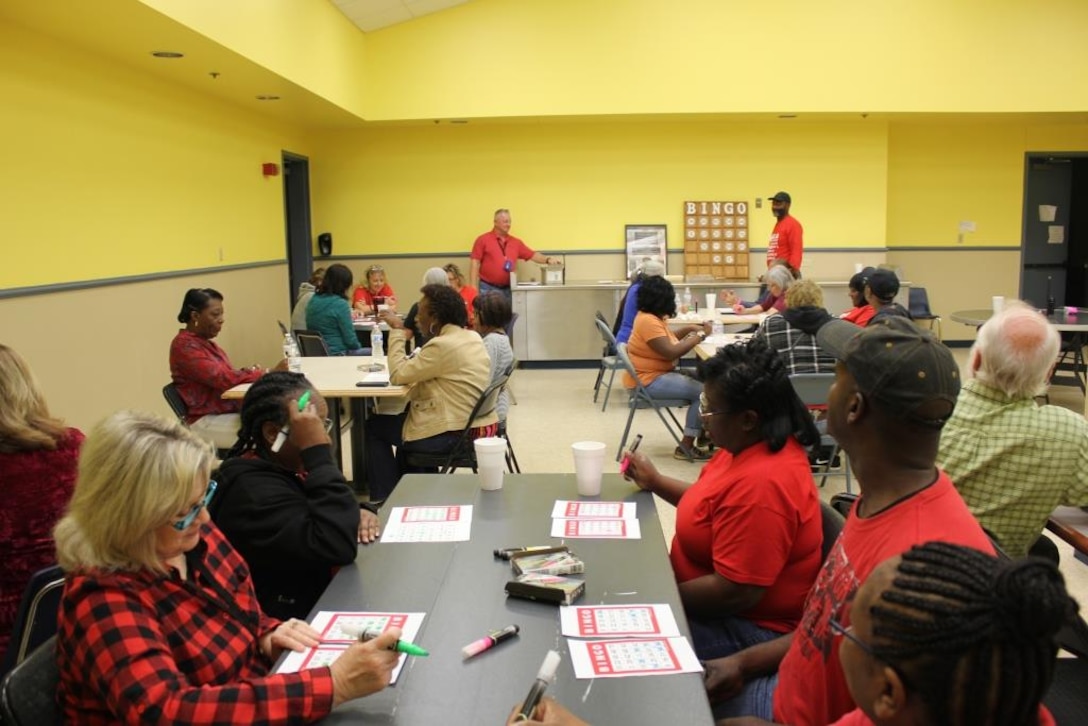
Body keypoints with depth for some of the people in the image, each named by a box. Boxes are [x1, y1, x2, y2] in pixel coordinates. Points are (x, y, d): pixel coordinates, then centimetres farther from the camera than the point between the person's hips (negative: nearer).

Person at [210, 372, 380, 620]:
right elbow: (337, 547, -32)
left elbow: (333, 521, 16)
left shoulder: (286, 468, 5)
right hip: (298, 620, -9)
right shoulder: (252, 490, -23)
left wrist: (359, 512, -8)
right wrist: (316, 452, -30)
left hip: (324, 595, 9)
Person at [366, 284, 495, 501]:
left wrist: (397, 332, -6)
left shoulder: (442, 345, -21)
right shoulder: (473, 338, 7)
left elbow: (397, 375, -13)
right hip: (475, 426, 9)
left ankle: (385, 498, 20)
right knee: (405, 414, 31)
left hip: (453, 435, -9)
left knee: (373, 427, 11)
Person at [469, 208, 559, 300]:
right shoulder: (483, 240, 0)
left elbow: (532, 255, 13)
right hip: (488, 289, -4)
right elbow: (475, 264, -3)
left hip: (508, 289, 4)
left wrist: (547, 259, -6)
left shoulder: (516, 242, 11)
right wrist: (473, 288, -11)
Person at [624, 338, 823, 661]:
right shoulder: (751, 444, -1)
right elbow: (713, 504, 17)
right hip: (722, 605, 10)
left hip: (747, 631, -9)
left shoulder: (761, 483, -31)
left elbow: (734, 593, -29)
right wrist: (655, 482, 8)